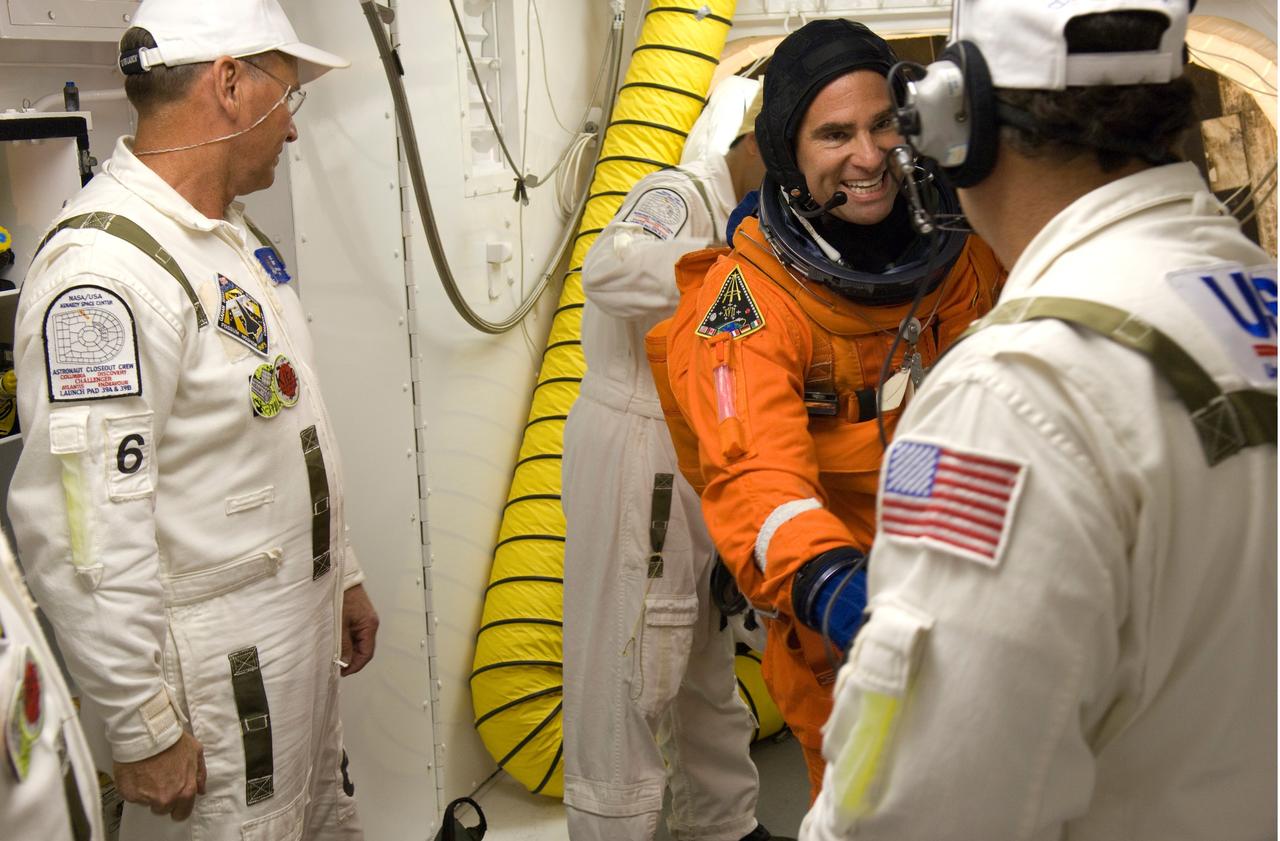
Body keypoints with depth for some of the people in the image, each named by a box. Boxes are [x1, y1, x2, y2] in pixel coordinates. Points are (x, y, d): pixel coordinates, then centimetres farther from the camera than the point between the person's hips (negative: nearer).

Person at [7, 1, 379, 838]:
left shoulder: (231, 231, 10)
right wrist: (142, 728, -20)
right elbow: (84, 526, -26)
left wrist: (341, 575, 19)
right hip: (213, 671, -9)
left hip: (298, 632, 9)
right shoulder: (104, 269, -23)